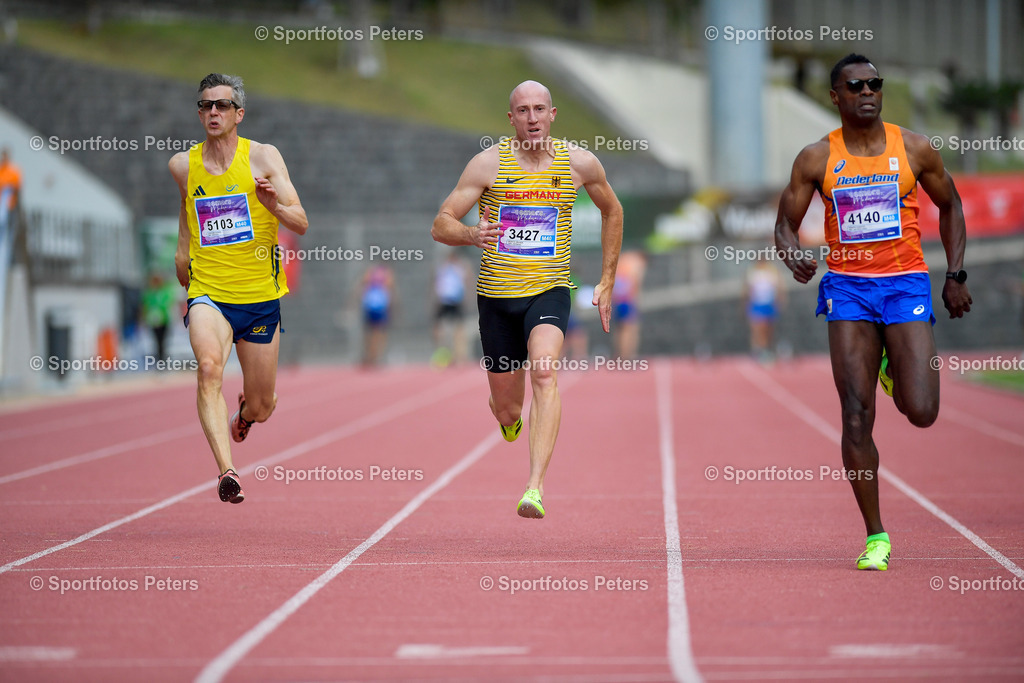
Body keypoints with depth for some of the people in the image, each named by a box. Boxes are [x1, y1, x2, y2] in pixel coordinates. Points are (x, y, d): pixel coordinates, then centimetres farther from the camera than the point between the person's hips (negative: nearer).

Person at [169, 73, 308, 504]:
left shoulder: (263, 157, -5)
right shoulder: (183, 165, 3)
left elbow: (301, 225, -9)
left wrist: (274, 204, -27)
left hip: (260, 295, 0)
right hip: (208, 294, 0)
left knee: (261, 407, 10)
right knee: (209, 367, -31)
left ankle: (242, 416, 49)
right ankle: (226, 472, -37)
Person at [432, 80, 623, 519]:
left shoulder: (579, 164, -1)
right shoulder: (489, 163, -5)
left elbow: (612, 212, 18)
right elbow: (441, 225, -4)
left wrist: (607, 282, 16)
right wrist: (472, 235, -27)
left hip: (549, 290, -1)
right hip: (496, 295, 1)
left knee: (545, 372, -29)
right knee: (506, 411, 9)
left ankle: (535, 488, -35)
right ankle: (511, 418, 50)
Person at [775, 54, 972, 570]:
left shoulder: (914, 150, 2)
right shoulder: (817, 159, 0)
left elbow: (949, 206, 15)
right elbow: (786, 224, 5)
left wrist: (956, 275, 7)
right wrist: (794, 256, -18)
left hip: (906, 284, 0)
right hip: (847, 287, 0)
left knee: (921, 413, -11)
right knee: (856, 421, -7)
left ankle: (894, 370, 27)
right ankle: (875, 537, 4)